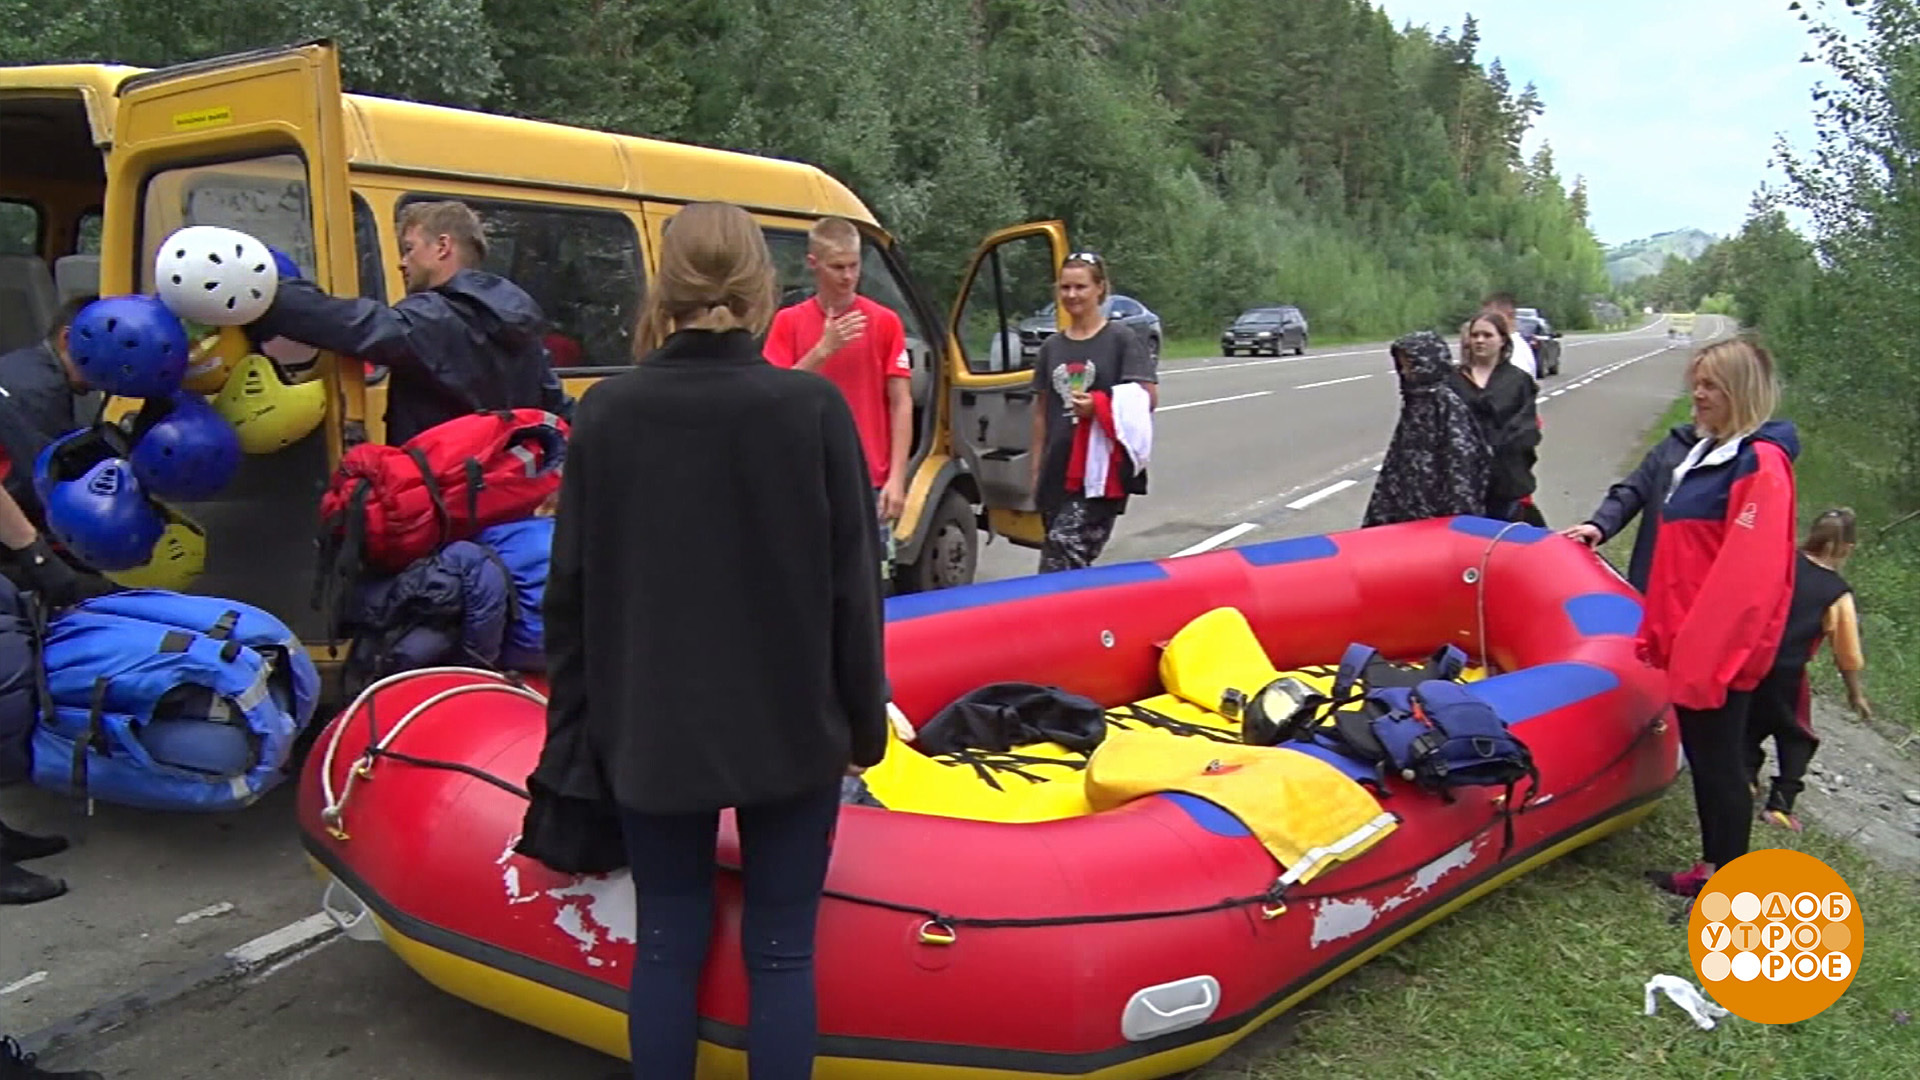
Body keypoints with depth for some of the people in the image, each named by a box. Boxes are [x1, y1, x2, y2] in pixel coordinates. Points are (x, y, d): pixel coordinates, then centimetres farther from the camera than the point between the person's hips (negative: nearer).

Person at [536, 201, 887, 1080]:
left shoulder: (606, 412, -6)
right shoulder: (813, 408, -11)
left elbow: (571, 590, -1)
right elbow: (852, 585, -7)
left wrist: (575, 725, 10)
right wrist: (865, 721, 5)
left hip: (649, 731, 2)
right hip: (789, 728, -2)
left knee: (668, 944, 15)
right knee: (780, 951, 9)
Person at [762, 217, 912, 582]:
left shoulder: (885, 322, 1)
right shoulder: (788, 322, 4)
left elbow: (901, 404, 0)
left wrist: (897, 478, -7)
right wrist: (823, 349, -15)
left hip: (869, 482, -1)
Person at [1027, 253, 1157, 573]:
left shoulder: (1122, 340, -1)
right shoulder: (1052, 347, 13)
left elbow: (1148, 399, -7)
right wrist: (1036, 469, 14)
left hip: (1103, 471, -5)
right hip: (1058, 472, 5)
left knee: (1064, 550, -18)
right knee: (1073, 563, 8)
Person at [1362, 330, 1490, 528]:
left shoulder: (1447, 402, -13)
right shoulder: (1414, 400, 12)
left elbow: (1460, 455, -18)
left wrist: (1457, 509, -23)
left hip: (1437, 506, -8)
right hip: (1411, 501, 8)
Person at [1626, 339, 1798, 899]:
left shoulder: (1761, 462, -17)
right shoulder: (1707, 452, 13)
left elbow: (1748, 573, -25)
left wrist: (1709, 652, -25)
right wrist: (1660, 633, 17)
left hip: (1721, 647, -9)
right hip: (1690, 642, 9)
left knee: (1720, 760, 1)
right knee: (1701, 755, 17)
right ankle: (1710, 868, 30)